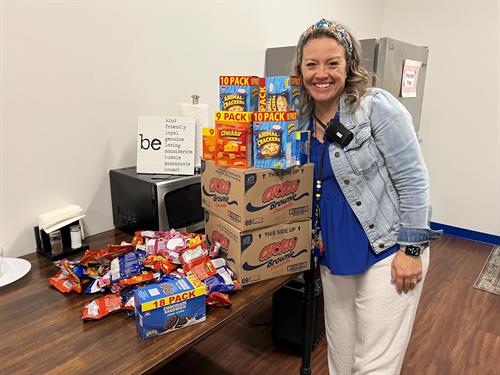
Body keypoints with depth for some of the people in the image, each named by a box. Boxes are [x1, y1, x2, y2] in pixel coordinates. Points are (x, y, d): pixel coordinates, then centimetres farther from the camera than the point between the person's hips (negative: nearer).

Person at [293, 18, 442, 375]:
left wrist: (412, 250, -14)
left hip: (386, 251, -5)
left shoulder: (377, 108, -13)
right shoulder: (303, 118, 4)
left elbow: (413, 180, -13)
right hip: (334, 255, 6)